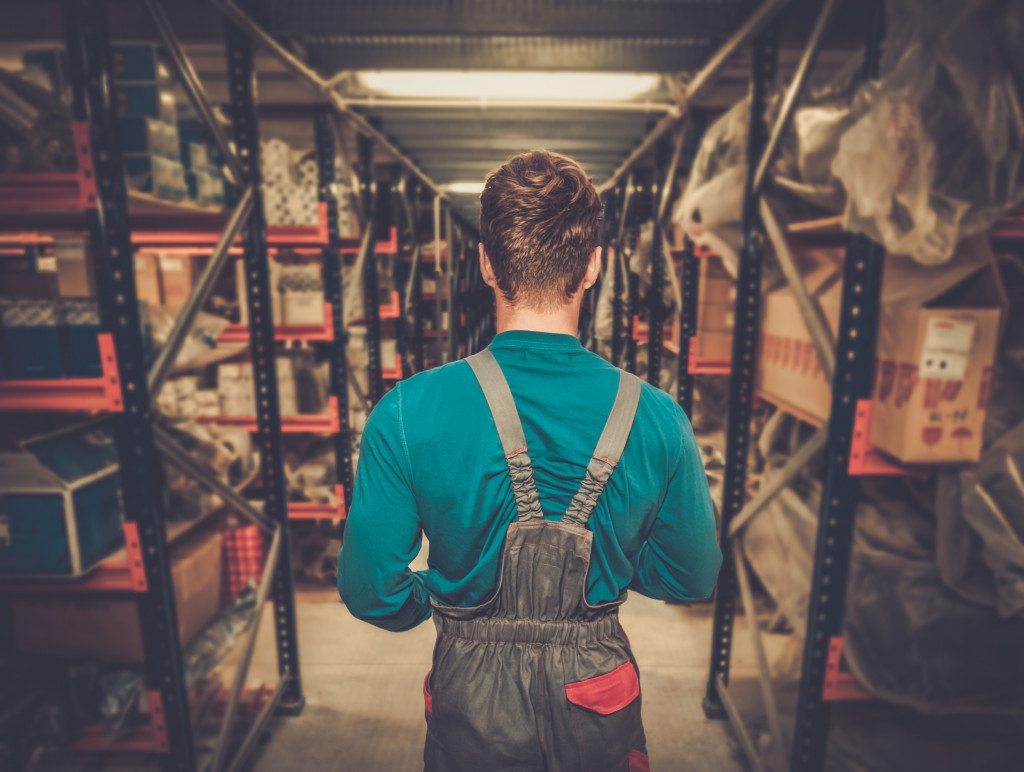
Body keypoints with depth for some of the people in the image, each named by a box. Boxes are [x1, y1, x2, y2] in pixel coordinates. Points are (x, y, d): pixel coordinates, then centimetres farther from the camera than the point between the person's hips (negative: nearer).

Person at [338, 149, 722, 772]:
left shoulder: (409, 412, -24)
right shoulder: (657, 418, -19)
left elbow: (370, 591, -15)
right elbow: (694, 576, -5)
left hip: (470, 696, 0)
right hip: (598, 699, 1)